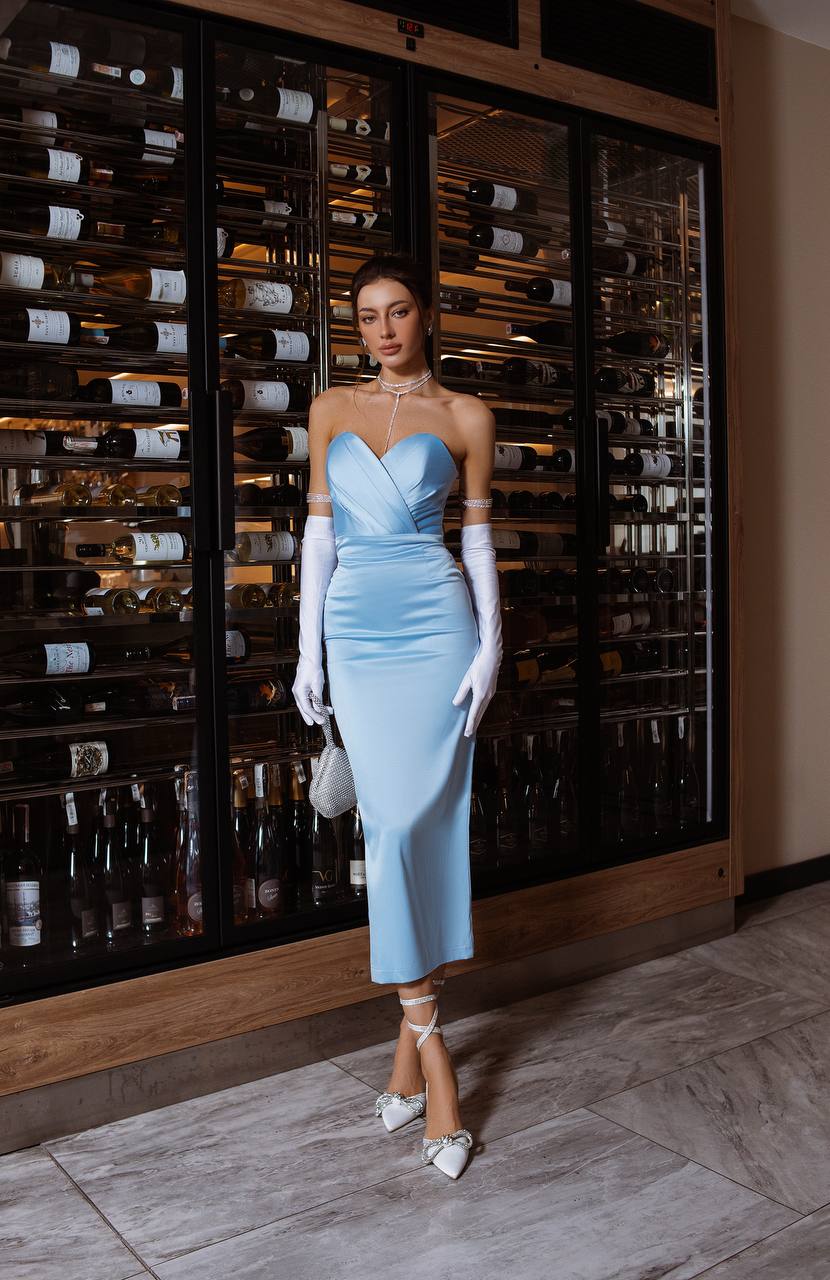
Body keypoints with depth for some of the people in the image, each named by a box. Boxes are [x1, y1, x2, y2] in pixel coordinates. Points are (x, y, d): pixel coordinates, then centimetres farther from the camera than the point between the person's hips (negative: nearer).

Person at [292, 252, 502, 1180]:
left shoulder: (464, 418, 6)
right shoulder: (331, 410, 13)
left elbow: (479, 538, 6)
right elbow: (319, 531, 11)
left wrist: (491, 646, -3)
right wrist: (307, 650, 7)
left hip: (436, 627, -2)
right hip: (355, 632, 2)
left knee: (411, 826, -7)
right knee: (397, 825, -1)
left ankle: (413, 1028, 10)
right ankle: (428, 1041, 10)